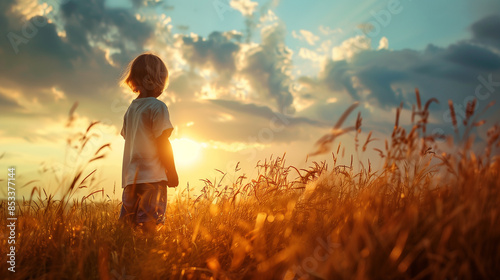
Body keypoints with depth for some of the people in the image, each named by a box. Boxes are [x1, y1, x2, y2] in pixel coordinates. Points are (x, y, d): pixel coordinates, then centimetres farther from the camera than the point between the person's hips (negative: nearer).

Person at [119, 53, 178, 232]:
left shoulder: (131, 108, 14)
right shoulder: (157, 107, -9)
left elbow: (129, 140, 16)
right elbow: (162, 143, -12)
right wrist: (172, 172, -3)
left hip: (131, 177, 7)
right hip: (152, 176, -7)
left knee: (127, 222, 10)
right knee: (148, 225, -5)